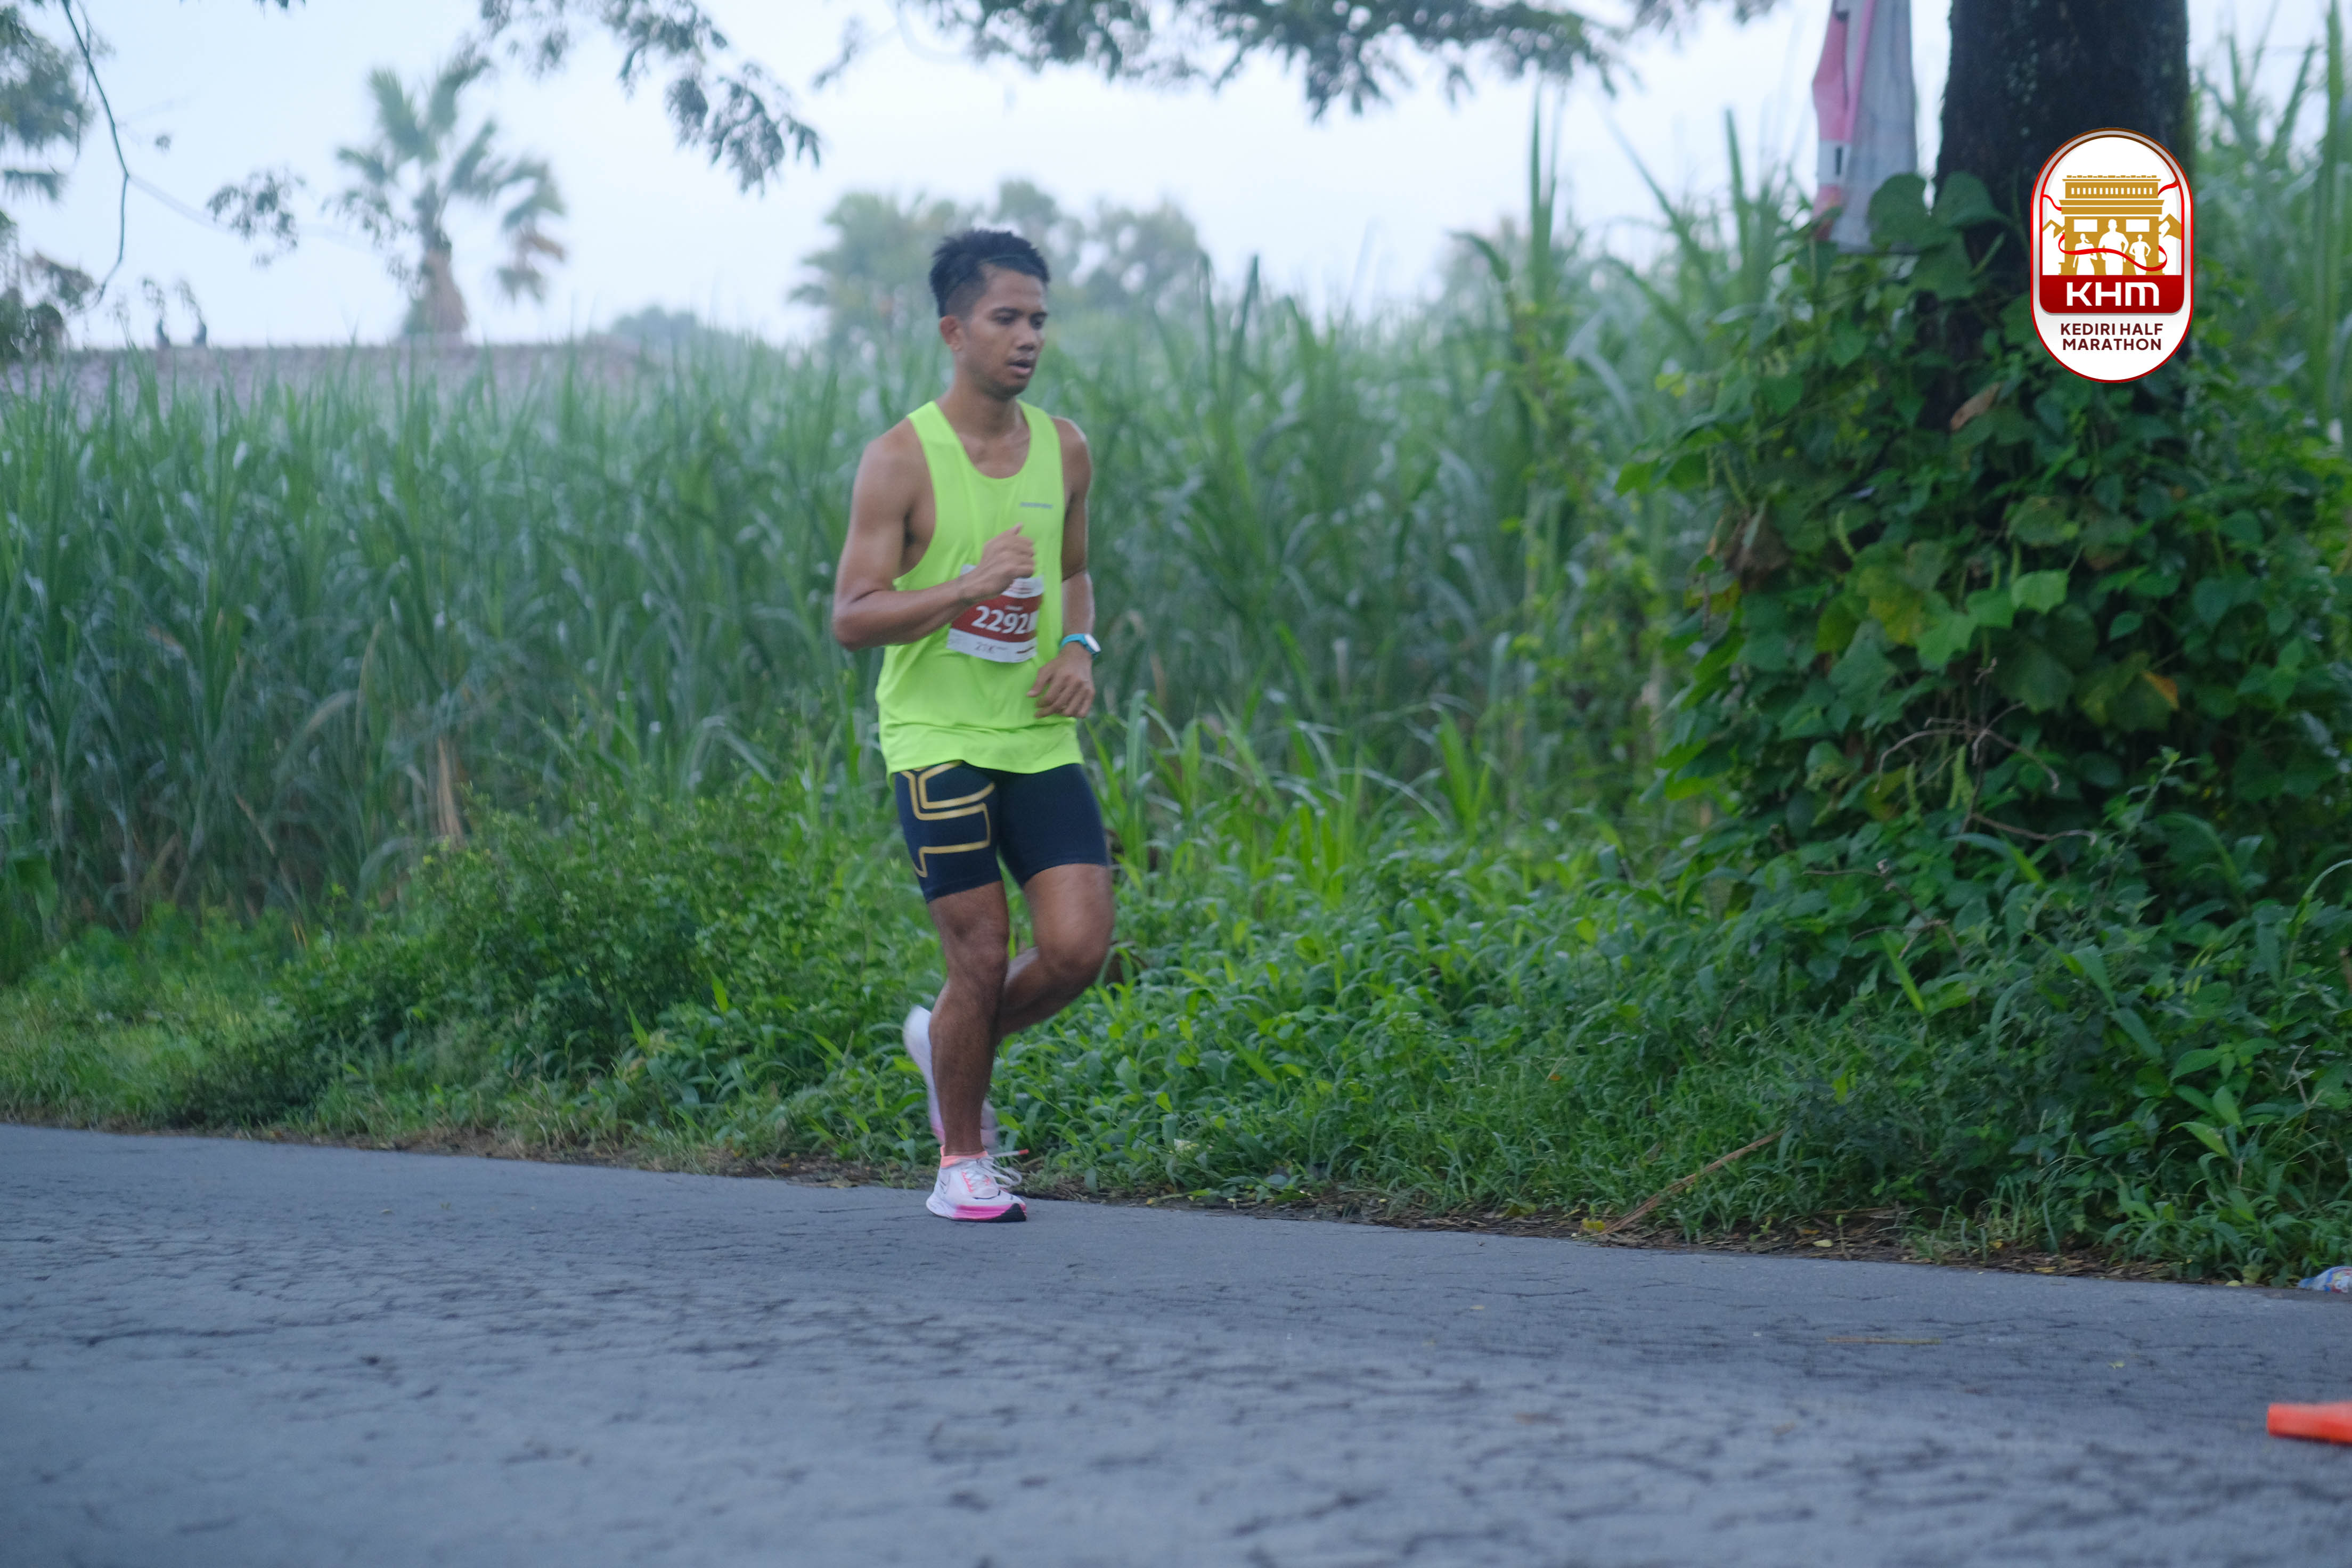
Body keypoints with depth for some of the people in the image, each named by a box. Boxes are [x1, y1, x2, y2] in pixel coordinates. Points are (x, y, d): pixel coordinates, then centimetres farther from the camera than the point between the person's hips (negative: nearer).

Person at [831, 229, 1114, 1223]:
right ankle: (963, 1163, 18)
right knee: (981, 962, -3)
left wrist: (1079, 646, 3)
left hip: (1041, 741, 5)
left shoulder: (1064, 450, 8)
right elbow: (850, 618, -11)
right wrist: (971, 584, -23)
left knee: (1078, 948, -7)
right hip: (937, 741, -5)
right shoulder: (901, 461, -9)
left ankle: (947, 1043, 24)